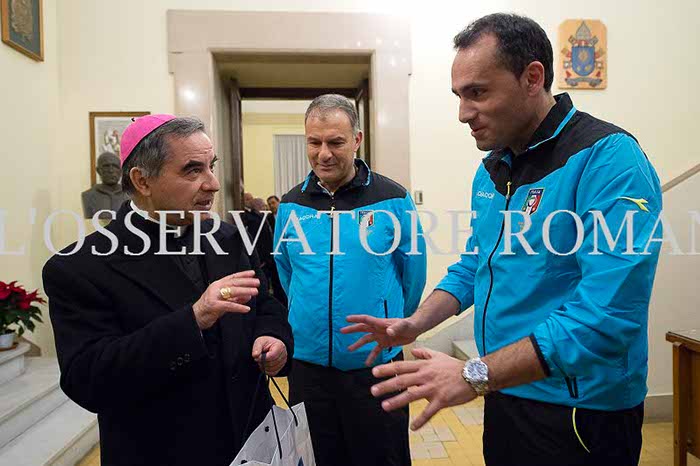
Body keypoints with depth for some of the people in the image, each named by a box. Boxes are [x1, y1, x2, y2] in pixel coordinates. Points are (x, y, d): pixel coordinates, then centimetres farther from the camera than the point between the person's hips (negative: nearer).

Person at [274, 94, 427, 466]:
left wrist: (391, 326, 8)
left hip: (375, 363, -2)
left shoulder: (392, 200, -10)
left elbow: (413, 272, 0)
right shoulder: (290, 205, 0)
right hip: (308, 361, 3)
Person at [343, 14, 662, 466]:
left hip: (580, 414, -7)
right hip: (504, 398, 7)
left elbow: (607, 314, -29)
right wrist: (415, 323, 0)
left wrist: (475, 375, -28)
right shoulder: (492, 170, 5)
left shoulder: (608, 158, -20)